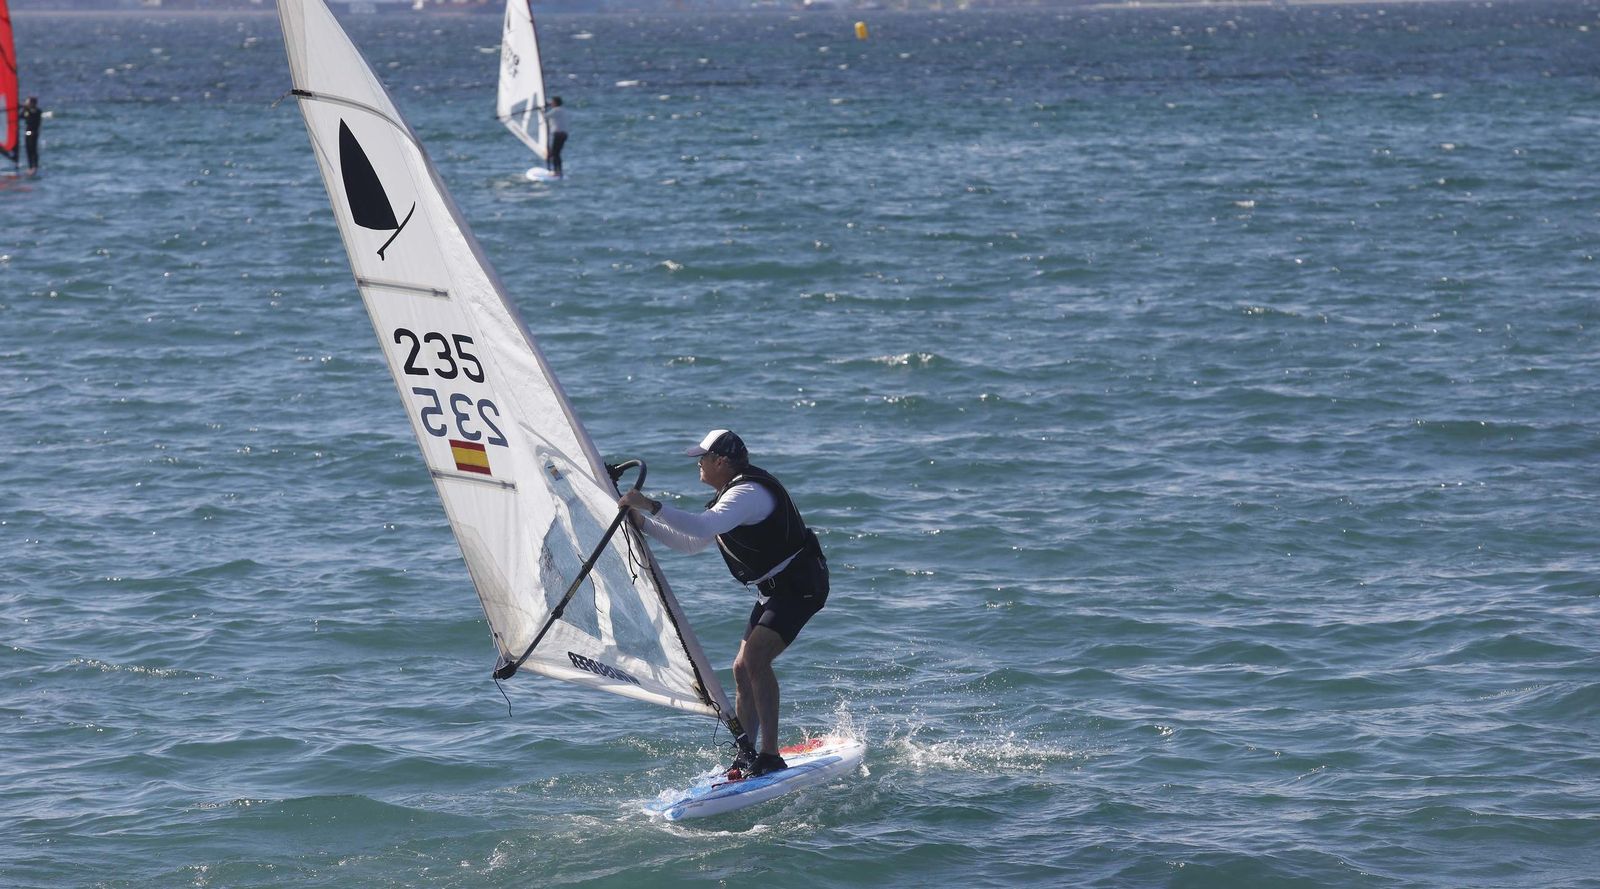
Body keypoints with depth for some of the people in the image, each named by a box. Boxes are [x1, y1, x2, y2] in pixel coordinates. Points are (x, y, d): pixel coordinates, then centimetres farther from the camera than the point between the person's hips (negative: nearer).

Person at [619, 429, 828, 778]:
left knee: (755, 658, -24)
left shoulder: (748, 493, -20)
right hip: (775, 589, 11)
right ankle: (745, 756, 15)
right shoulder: (732, 494, 15)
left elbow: (702, 527, -37)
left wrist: (651, 506, -36)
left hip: (800, 585, -11)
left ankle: (770, 756, -25)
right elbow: (692, 543, 21)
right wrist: (644, 524, 13)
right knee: (742, 668, 8)